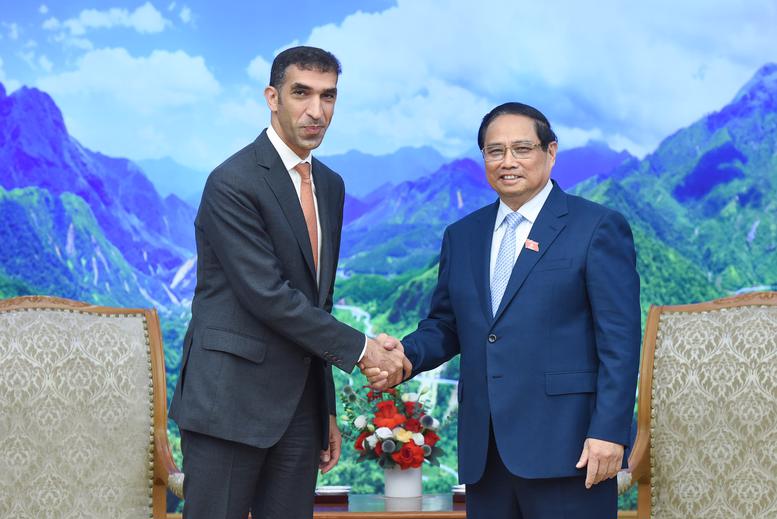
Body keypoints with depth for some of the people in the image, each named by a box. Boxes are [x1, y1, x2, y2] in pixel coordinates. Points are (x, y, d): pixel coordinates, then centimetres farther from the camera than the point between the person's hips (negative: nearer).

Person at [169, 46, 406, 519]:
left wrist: (326, 408, 17)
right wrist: (358, 348, -12)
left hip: (299, 406, 7)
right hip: (230, 401, -7)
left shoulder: (331, 185, 13)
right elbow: (267, 295, -18)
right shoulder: (233, 182, -12)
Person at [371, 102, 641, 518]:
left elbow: (619, 340, -7)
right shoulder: (461, 236, 15)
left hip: (564, 448, -5)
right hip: (484, 451, 5)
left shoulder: (598, 228, -2)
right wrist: (407, 355, -4)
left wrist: (609, 432, -14)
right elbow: (444, 326, 18)